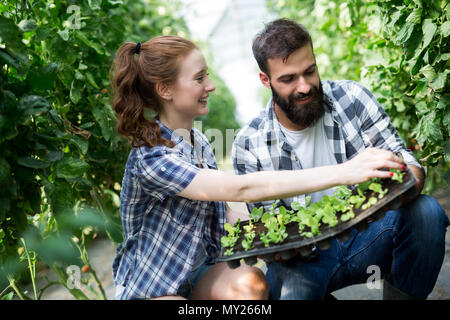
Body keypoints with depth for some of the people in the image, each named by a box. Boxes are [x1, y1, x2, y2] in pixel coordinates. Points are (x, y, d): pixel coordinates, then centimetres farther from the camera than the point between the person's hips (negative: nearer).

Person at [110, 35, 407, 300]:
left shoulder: (199, 141, 2)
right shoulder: (151, 160, -25)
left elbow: (223, 211, 9)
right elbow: (241, 189, -36)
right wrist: (343, 172, -39)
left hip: (201, 273, 6)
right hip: (151, 289, -6)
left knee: (250, 281, -27)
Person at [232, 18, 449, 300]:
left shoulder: (351, 98, -4)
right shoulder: (249, 146, -8)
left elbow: (407, 161, -7)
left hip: (367, 235, 2)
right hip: (308, 254, -2)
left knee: (426, 211, -27)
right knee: (288, 288, -36)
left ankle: (400, 295, -3)